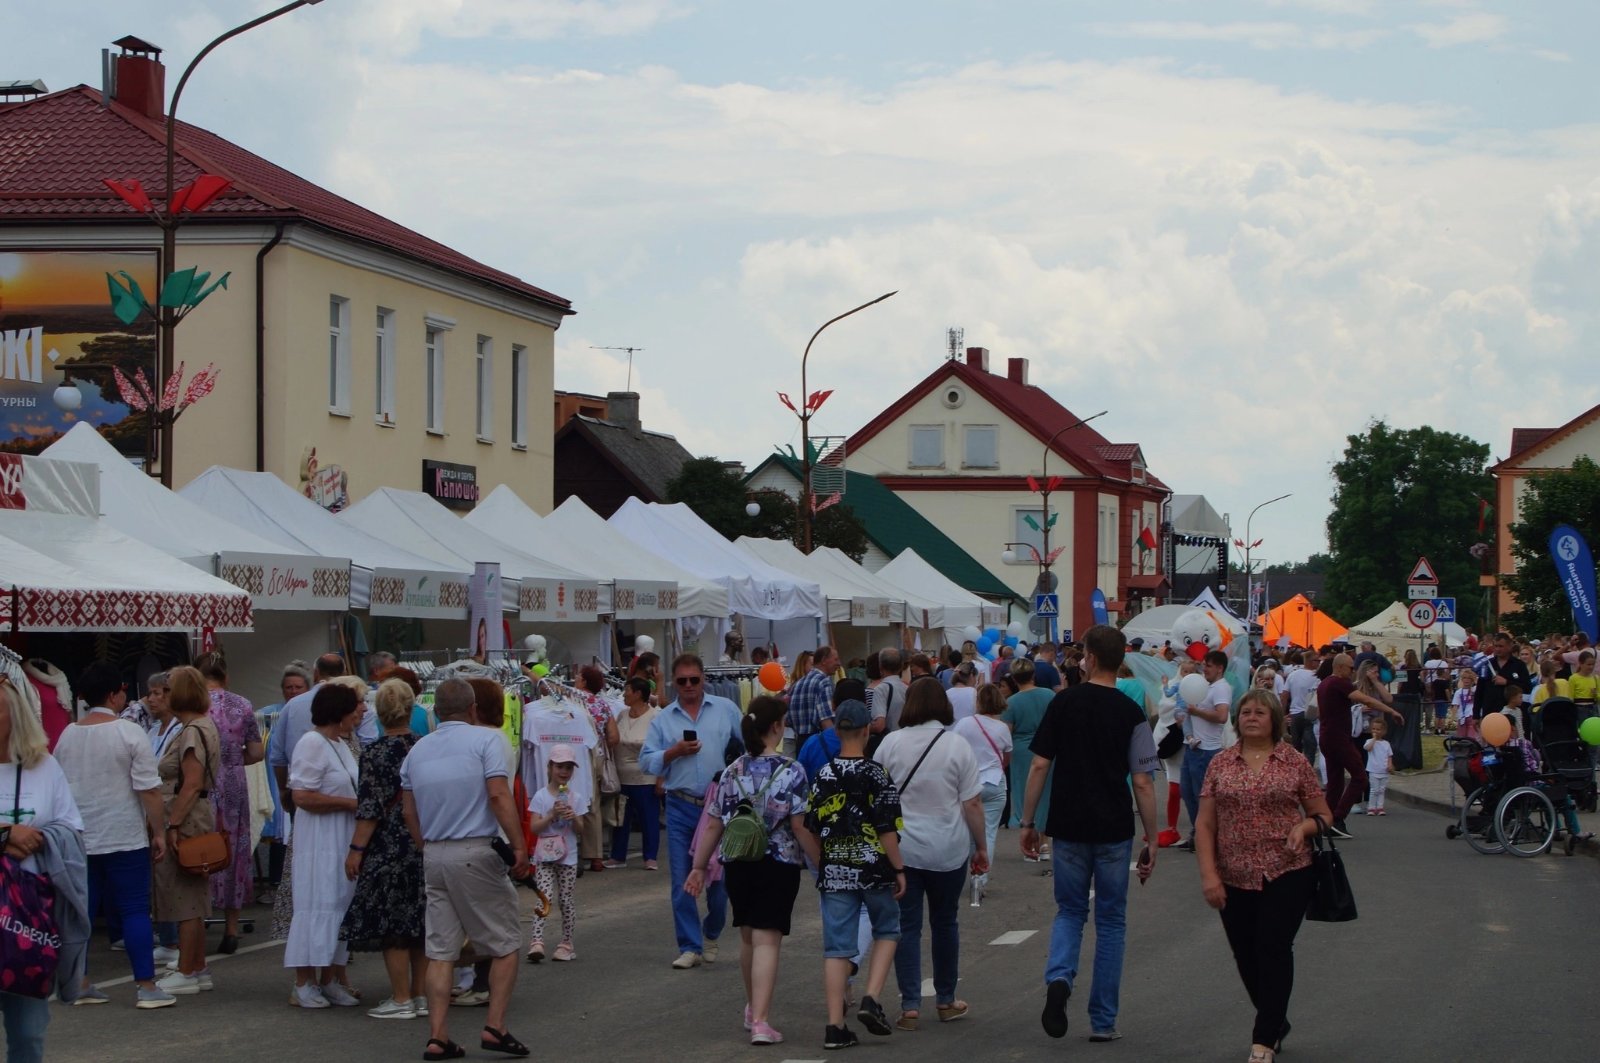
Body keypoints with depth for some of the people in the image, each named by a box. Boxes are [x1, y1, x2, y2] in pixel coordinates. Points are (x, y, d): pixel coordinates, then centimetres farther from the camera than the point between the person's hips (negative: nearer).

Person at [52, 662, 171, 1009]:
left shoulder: (67, 736, 5)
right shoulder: (129, 733, -10)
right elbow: (149, 788, -13)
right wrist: (158, 832, -5)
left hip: (78, 838, 5)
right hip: (124, 837, -5)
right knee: (135, 910, -1)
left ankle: (78, 984, 12)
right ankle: (146, 987, -2)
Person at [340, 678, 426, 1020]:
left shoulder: (375, 754, -13)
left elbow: (370, 809, -16)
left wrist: (356, 849, -11)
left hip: (389, 848, -6)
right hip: (424, 847, 6)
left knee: (390, 926, 0)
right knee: (419, 921, 12)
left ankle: (401, 1000, 0)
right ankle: (420, 995, 16)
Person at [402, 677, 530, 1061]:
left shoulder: (417, 751, 13)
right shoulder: (486, 739, -4)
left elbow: (409, 812, 13)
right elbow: (499, 795, -15)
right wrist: (519, 846, -13)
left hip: (433, 856, 5)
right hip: (476, 853, -5)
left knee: (440, 951, 7)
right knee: (505, 943, 5)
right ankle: (495, 1027, -2)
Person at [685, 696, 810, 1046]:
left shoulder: (732, 772, 4)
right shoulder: (791, 772, -10)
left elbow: (713, 824, 6)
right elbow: (799, 826, -14)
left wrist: (699, 866, 14)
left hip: (737, 864, 5)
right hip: (779, 864, -5)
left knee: (748, 937, 21)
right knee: (767, 941, -6)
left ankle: (753, 1008, 37)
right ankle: (760, 1021, -14)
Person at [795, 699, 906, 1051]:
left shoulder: (824, 775, 2)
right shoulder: (875, 773, -9)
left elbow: (807, 830, 3)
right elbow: (886, 828, -12)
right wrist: (899, 869, -3)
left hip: (834, 873, 3)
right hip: (874, 868, -3)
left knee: (837, 947, 4)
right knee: (886, 931, 19)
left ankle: (835, 1025, -1)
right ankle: (872, 998, 1)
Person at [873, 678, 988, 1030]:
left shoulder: (890, 744, -3)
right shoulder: (958, 747, -7)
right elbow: (972, 804, -7)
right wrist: (981, 847, 4)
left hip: (901, 849, 0)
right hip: (949, 851, 0)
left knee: (907, 925, 4)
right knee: (945, 922, 15)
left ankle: (910, 1006, -2)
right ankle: (946, 1001, 24)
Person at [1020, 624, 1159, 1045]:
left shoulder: (1064, 703, -2)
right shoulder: (1131, 714, -6)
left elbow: (1038, 766, -2)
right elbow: (1143, 782, -7)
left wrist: (1028, 822, 6)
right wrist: (1151, 839, 0)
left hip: (1068, 825, 1)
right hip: (1114, 829, -1)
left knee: (1070, 911, 17)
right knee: (1110, 921, 10)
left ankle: (1058, 978, -12)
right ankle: (1103, 1020, 11)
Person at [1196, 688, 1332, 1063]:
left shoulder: (1295, 762, 2)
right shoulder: (1220, 765, 6)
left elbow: (1323, 814, 8)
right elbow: (1205, 825, 5)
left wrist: (1304, 827, -14)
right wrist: (1209, 874, -4)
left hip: (1286, 874, -3)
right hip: (1234, 879, 3)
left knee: (1273, 950, -10)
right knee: (1246, 957, 9)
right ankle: (1276, 1022, 32)